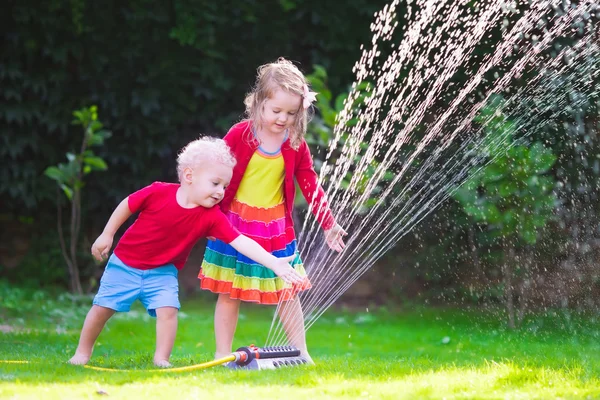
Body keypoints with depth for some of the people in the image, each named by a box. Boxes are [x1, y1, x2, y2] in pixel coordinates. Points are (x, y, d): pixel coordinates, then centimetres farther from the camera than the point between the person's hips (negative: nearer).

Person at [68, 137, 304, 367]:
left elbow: (241, 242, -27)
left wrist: (274, 263, -37)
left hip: (162, 271, 2)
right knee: (103, 307, 1)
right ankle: (82, 353, 20)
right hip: (125, 264, -2)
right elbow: (127, 205, -6)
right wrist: (106, 235, 0)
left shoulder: (211, 217, -19)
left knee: (167, 309, -18)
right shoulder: (158, 193, -23)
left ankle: (161, 359, -5)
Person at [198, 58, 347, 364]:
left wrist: (329, 225, 2)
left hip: (277, 229, 2)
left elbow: (311, 186, 4)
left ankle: (300, 352, 16)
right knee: (228, 292, 3)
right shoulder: (239, 135, -11)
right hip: (234, 224, -2)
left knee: (288, 292, 7)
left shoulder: (296, 146, -3)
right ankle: (222, 355, 9)